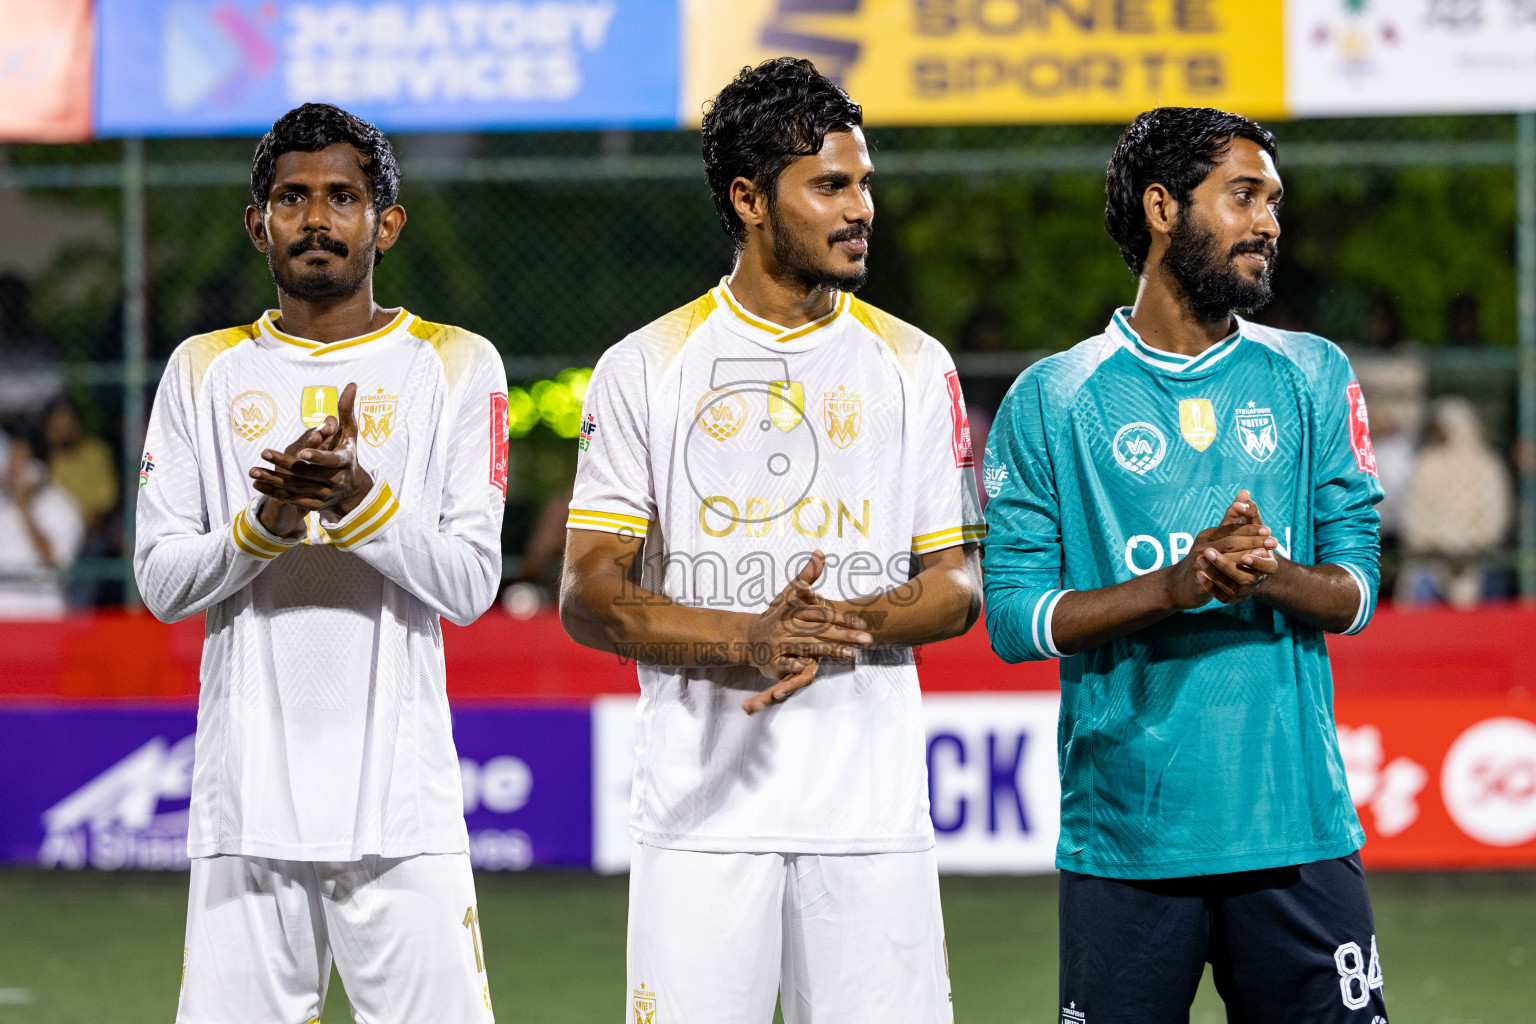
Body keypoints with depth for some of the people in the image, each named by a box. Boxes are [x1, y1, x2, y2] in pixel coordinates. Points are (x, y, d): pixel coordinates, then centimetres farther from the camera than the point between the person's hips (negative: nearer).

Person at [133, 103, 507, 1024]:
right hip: (246, 806, 2)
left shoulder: (455, 366, 6)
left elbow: (471, 584, -1)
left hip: (403, 809, -1)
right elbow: (162, 582, 5)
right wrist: (268, 522, -12)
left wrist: (360, 500, -17)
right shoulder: (205, 371, 12)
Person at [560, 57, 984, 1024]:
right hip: (701, 808, -1)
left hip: (874, 809, 1)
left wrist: (842, 624, -13)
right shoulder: (643, 369, 5)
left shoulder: (913, 366, 10)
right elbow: (589, 597, 0)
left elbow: (958, 585, 8)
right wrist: (747, 639, -16)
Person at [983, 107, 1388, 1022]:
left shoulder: (1313, 379, 11)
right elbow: (1014, 616, -3)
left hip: (1296, 829, 2)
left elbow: (1355, 591, 7)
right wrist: (1172, 587, -17)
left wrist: (1273, 577, -15)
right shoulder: (1051, 401, 3)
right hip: (1124, 836, -2)